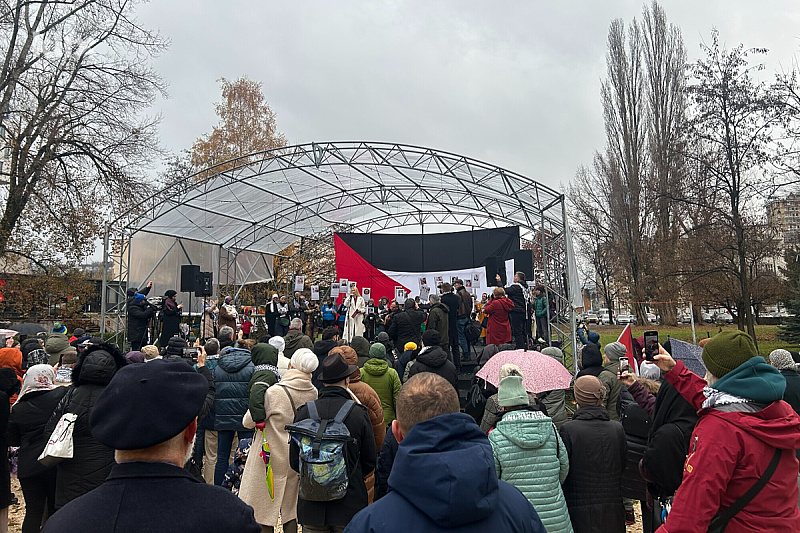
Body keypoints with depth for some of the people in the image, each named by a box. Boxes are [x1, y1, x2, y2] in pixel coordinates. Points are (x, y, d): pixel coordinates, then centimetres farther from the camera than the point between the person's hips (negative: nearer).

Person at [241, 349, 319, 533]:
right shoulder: (313, 394, -7)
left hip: (272, 459, -5)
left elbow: (248, 421, -11)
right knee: (291, 509, 18)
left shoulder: (274, 393, -22)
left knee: (264, 512, 9)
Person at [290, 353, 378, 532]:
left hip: (311, 506, 2)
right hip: (350, 503, -1)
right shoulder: (359, 413, -12)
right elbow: (371, 462, -3)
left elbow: (294, 461, 0)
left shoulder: (304, 412, -8)